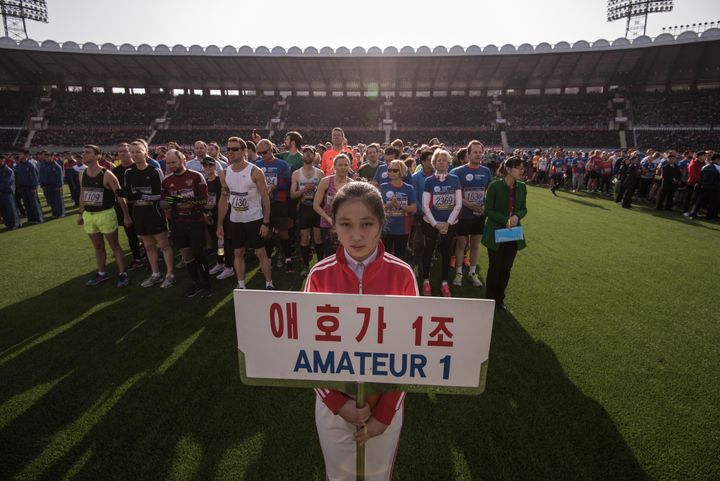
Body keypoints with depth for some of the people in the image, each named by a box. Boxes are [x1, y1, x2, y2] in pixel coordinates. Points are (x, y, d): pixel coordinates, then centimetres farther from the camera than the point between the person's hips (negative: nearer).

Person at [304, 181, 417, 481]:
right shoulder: (320, 276, -13)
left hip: (385, 401, 0)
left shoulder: (401, 274, -15)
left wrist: (384, 412, -9)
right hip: (334, 401, 1)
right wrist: (337, 402, -12)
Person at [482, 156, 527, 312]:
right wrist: (505, 220, -21)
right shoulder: (495, 186, -12)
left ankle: (500, 299, 27)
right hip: (496, 233, -4)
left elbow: (524, 209, 9)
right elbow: (488, 210, -11)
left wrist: (517, 216, -12)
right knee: (495, 267, 3)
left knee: (506, 268, 11)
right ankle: (490, 299, 20)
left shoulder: (522, 187, 2)